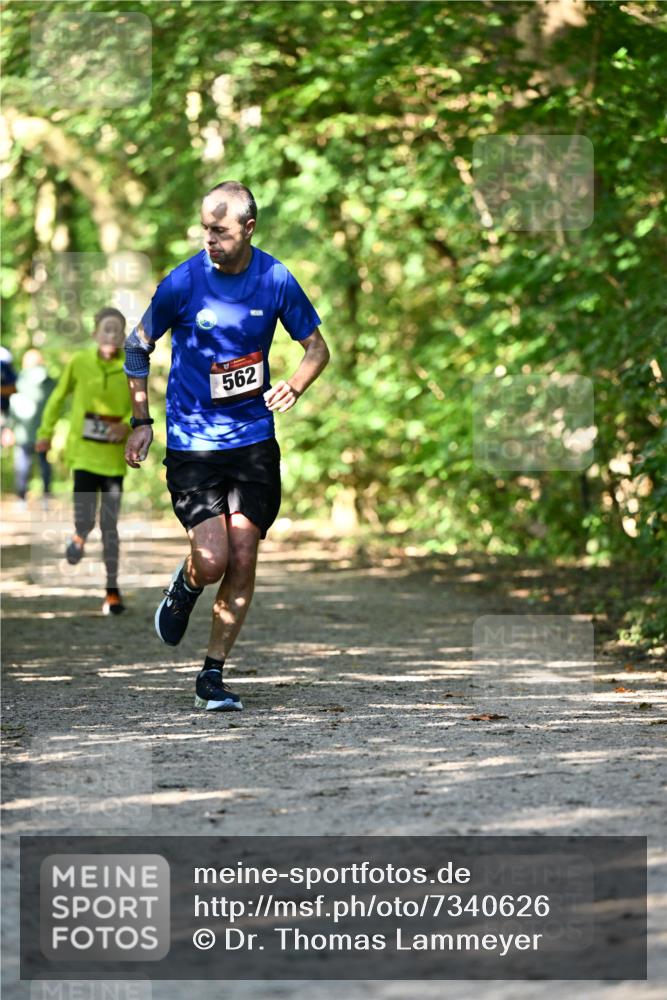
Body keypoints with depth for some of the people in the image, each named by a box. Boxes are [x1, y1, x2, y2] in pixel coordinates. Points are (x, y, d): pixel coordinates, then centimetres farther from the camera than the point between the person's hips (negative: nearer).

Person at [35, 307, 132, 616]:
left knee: (110, 526, 4)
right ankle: (80, 538, 30)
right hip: (85, 452, 0)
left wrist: (127, 425, -23)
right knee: (84, 519, -9)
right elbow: (58, 397, 8)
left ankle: (112, 590, 15)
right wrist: (46, 433, 12)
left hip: (114, 456, 0)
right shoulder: (79, 362, -5)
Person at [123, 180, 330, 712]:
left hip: (254, 437, 2)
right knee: (212, 560, -13)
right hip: (192, 443, -2)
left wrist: (293, 387, -12)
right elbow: (138, 345, 6)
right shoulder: (183, 282, -10)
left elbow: (317, 348, 8)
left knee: (243, 560, -2)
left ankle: (213, 675, 11)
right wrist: (141, 421, 4)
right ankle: (184, 589, 24)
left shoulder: (276, 280, -4)